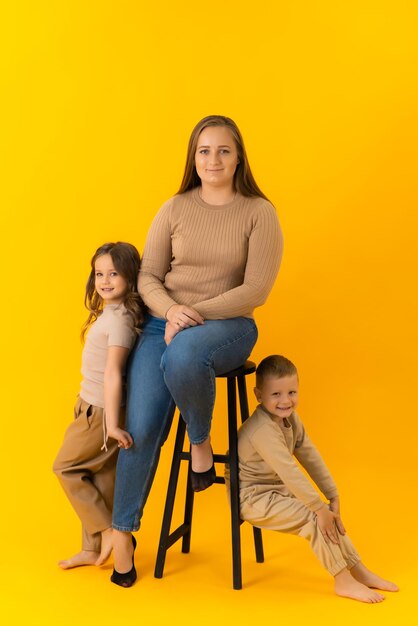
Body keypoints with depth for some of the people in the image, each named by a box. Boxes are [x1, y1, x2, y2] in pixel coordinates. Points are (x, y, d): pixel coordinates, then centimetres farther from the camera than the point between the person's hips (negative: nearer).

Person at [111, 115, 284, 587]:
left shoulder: (258, 212, -1)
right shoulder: (174, 209, 6)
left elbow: (256, 289, -9)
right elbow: (148, 277, 5)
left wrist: (196, 313, -17)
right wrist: (172, 310, -16)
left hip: (227, 325, -2)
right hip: (164, 323, 3)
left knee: (182, 358, -39)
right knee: (140, 427, -12)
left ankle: (201, 441, -7)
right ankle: (122, 531, 9)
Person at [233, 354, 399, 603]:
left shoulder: (291, 418, 0)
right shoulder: (263, 430, -30)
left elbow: (311, 457, 1)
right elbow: (290, 473, -32)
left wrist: (333, 497, -3)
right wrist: (320, 509, -28)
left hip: (277, 490, 9)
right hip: (253, 499, -9)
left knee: (327, 513, 3)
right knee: (315, 518, -17)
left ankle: (359, 571, 12)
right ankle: (344, 582, -6)